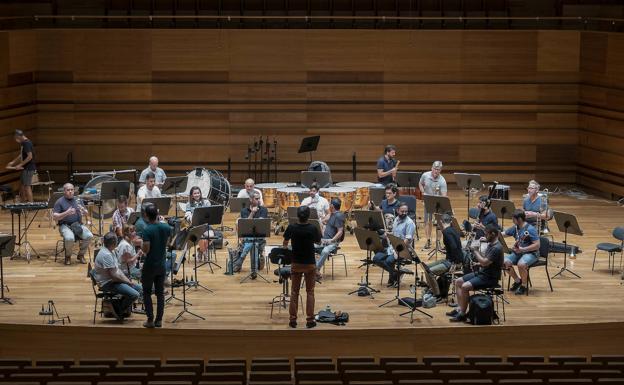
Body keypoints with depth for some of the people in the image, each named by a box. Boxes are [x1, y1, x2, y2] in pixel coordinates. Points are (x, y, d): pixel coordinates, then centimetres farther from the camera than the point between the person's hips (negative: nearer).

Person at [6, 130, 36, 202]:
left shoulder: (27, 143, -18)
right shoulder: (23, 143, 12)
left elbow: (30, 156, -24)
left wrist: (20, 165, -21)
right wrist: (13, 162, 18)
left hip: (29, 168, -10)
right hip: (25, 168, 10)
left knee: (27, 187, -8)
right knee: (22, 185, 15)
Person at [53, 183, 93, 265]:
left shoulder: (78, 200, 12)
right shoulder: (60, 202, -1)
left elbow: (86, 214, 12)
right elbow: (54, 217, -9)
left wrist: (83, 210, -12)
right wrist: (66, 213, -22)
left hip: (78, 224, 4)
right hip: (65, 225, -4)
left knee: (89, 236, -23)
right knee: (70, 238, -35)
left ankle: (81, 255, 2)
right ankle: (68, 256, -4)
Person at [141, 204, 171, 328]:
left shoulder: (147, 230, -20)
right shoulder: (166, 228, -2)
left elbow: (146, 249, -24)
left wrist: (140, 246, -2)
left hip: (149, 266, -5)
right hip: (162, 265, 5)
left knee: (147, 293, 8)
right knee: (160, 293, 11)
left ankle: (150, 320, 4)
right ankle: (159, 320, 12)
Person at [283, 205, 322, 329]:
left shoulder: (291, 228, -10)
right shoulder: (313, 228, -15)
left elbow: (285, 243, 8)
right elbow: (318, 241, 3)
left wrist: (286, 245, 30)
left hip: (296, 264, 1)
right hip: (310, 264, -1)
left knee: (294, 291, 11)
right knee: (310, 292, 7)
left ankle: (293, 319, 11)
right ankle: (310, 320, 5)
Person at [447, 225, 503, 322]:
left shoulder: (497, 248, -20)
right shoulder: (490, 245, 12)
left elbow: (485, 262, -26)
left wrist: (476, 251, -14)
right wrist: (479, 264, 2)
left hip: (490, 278, -11)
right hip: (482, 273, 11)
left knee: (465, 287, -25)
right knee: (458, 282, 5)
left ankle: (463, 314, -15)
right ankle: (459, 308, 3)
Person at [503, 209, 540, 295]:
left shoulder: (530, 229, -16)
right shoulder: (515, 228, 6)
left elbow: (537, 245, -20)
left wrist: (522, 249, -26)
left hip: (530, 253, -7)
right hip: (518, 252, 7)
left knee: (521, 264, -37)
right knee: (505, 261, -19)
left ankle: (524, 285, -10)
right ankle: (517, 280, 6)